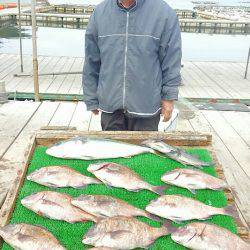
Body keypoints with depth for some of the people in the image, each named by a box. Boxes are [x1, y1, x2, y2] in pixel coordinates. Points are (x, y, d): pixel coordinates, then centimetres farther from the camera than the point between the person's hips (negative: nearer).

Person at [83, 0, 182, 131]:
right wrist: (91, 100, 8)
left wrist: (169, 97, -3)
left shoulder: (165, 13, -6)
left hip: (146, 105, -2)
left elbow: (171, 60, -2)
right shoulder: (99, 12, 1)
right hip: (110, 105, 2)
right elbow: (91, 62, 6)